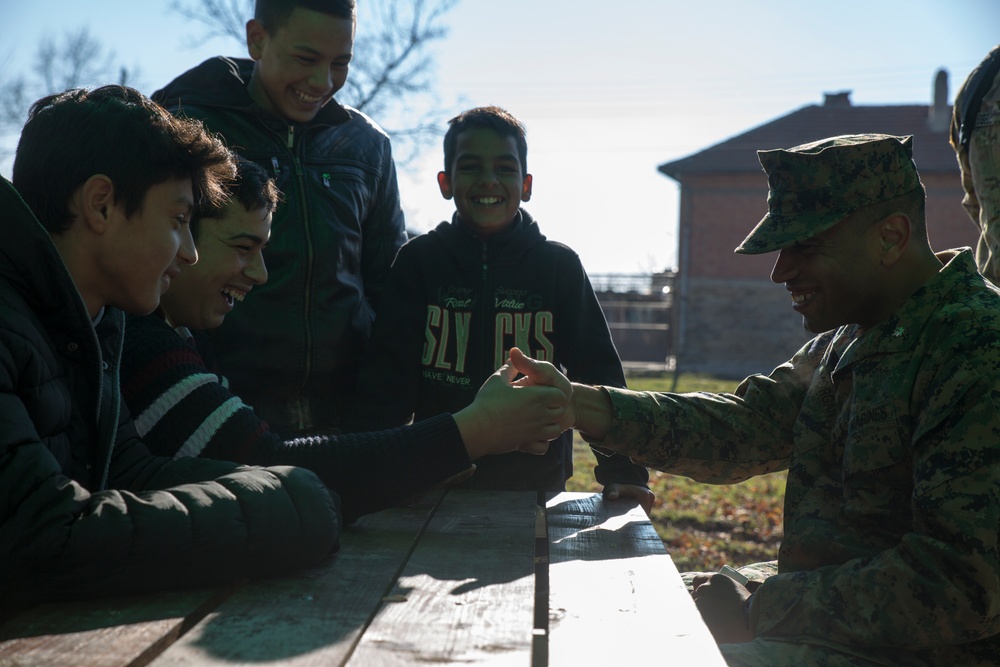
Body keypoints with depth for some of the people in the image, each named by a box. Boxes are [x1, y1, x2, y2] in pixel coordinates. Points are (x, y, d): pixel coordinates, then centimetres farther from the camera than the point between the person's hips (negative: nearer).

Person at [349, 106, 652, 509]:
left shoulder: (559, 266, -2)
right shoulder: (419, 261, -3)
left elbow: (597, 372, -2)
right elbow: (386, 379, -6)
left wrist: (621, 470, -11)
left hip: (538, 487, 0)